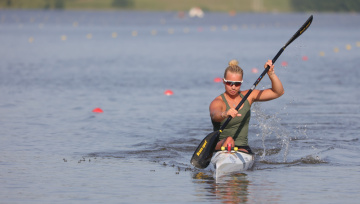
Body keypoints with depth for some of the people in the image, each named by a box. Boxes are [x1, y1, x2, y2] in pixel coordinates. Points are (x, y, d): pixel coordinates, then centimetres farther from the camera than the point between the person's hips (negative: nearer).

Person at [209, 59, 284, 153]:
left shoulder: (248, 96, 9)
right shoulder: (217, 102, -9)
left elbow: (278, 92, 7)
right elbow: (214, 115, -35)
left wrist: (271, 74, -9)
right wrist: (225, 114, -58)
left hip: (243, 148, 4)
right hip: (219, 146, -4)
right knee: (229, 140, -37)